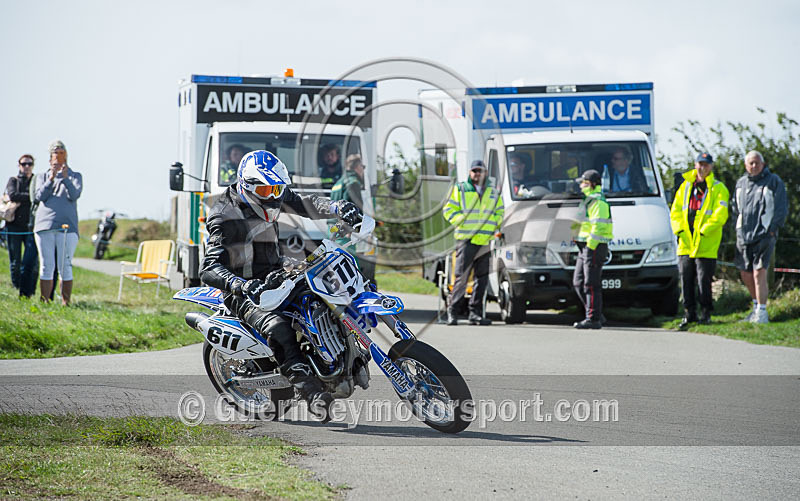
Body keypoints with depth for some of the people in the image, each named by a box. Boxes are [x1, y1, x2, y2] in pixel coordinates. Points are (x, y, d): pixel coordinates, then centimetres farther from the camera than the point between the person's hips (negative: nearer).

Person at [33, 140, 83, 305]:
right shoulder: (42, 177, 17)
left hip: (67, 226, -1)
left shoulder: (75, 176, 14)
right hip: (44, 225, 1)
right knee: (46, 266, 0)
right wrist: (51, 179, -12)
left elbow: (75, 195, -3)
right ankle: (44, 302, 2)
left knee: (65, 267, -7)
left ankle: (66, 303, -5)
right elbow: (39, 196, 1)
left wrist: (65, 178, -17)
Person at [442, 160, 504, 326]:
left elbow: (500, 213, 23)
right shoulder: (460, 189, 8)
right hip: (466, 239, -4)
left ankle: (475, 313, 9)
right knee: (462, 276, -9)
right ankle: (452, 311, -3)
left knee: (482, 278, 3)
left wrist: (494, 224, 2)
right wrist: (462, 221, -10)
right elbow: (449, 210, 5)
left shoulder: (494, 192, 18)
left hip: (485, 241, 4)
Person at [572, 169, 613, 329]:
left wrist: (590, 246, -23)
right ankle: (596, 315, 16)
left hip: (594, 248, -11)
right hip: (585, 248, 11)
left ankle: (593, 319, -6)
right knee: (578, 282, 11)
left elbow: (598, 227, -21)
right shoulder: (588, 200, 21)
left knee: (591, 284, -9)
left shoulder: (598, 202, -13)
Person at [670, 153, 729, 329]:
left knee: (704, 280, -4)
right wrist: (679, 230, -2)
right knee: (686, 279, 6)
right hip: (686, 242, 4)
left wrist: (702, 231, -16)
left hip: (706, 245, -4)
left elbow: (719, 216, -9)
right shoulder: (686, 186, 14)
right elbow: (676, 210, 13)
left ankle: (705, 313, 9)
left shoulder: (718, 189, 0)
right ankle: (689, 314, 15)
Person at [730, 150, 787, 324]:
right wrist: (739, 228, 13)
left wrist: (773, 228, -8)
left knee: (759, 272, -13)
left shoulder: (774, 182, 0)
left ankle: (762, 312, -8)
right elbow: (735, 207, 25)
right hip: (744, 236, 6)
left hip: (764, 235, -6)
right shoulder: (741, 183, 15)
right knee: (745, 273, 9)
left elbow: (782, 208, -1)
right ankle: (756, 305, 27)